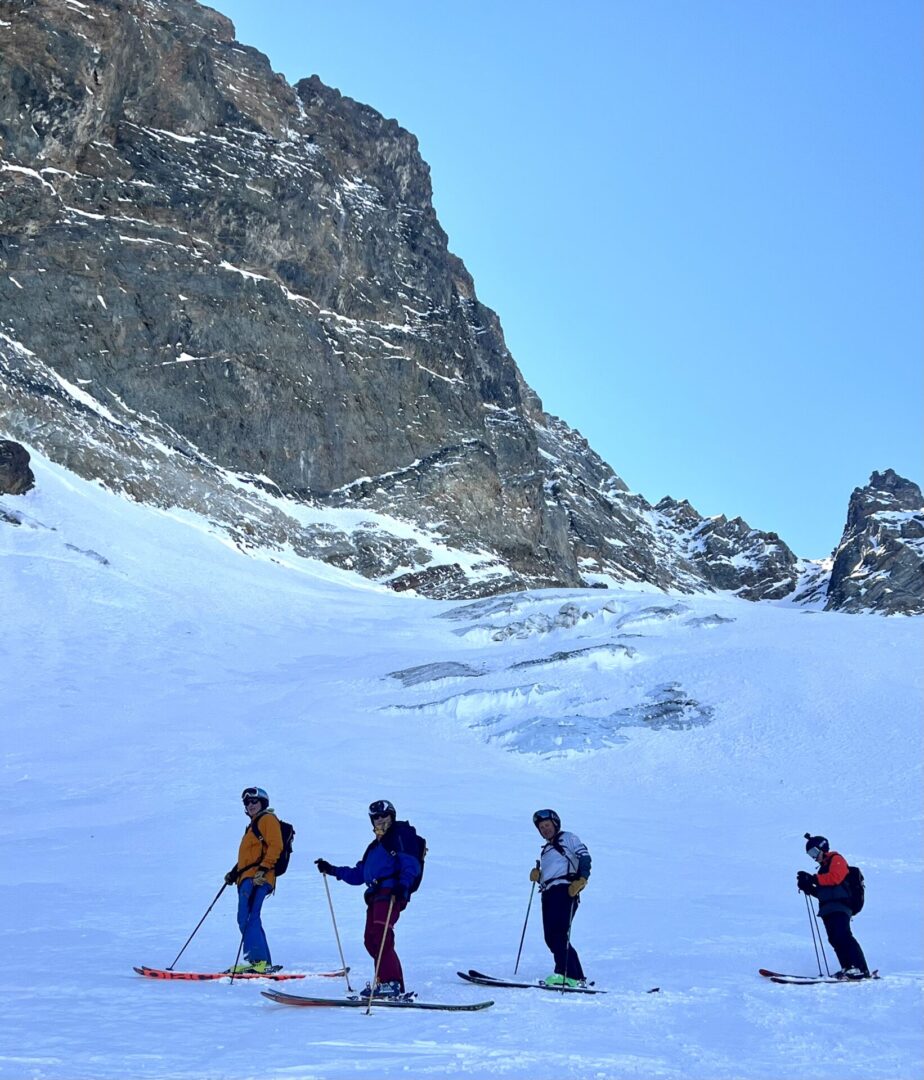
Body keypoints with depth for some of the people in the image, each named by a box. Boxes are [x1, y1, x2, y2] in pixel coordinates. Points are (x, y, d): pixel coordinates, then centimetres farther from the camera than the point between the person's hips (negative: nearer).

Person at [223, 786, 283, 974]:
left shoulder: (268, 819, 0)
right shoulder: (254, 824, 29)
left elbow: (275, 846, -13)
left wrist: (263, 869, -22)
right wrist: (235, 872, 23)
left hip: (258, 878, -10)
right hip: (247, 877, 10)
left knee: (247, 918, -18)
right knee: (248, 920, 8)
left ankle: (256, 961, -23)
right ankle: (264, 963, 9)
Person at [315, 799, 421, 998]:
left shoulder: (401, 835, 7)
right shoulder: (375, 846, 33)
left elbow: (411, 864, -9)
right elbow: (358, 875, 32)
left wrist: (403, 884, -26)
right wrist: (332, 870, 27)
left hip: (392, 893, -9)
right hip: (375, 895, 9)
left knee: (380, 936, -21)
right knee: (371, 941, -1)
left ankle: (390, 983, -25)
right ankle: (394, 982, 1)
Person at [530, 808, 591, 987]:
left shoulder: (568, 838, 8)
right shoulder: (546, 849, 32)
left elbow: (585, 857, -6)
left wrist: (581, 880, -20)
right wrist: (537, 875, 7)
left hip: (564, 890, -9)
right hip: (548, 893, 9)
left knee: (558, 934, -20)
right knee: (551, 938, 1)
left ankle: (567, 975, -23)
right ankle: (576, 976, 4)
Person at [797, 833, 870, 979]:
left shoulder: (836, 859, 4)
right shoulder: (824, 868, 30)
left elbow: (835, 878, -15)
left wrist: (813, 878, -16)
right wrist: (808, 888, 9)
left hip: (839, 907, -9)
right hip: (828, 909, 9)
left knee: (843, 936, -20)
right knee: (835, 940, -2)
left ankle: (861, 969, -24)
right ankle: (848, 968, -4)